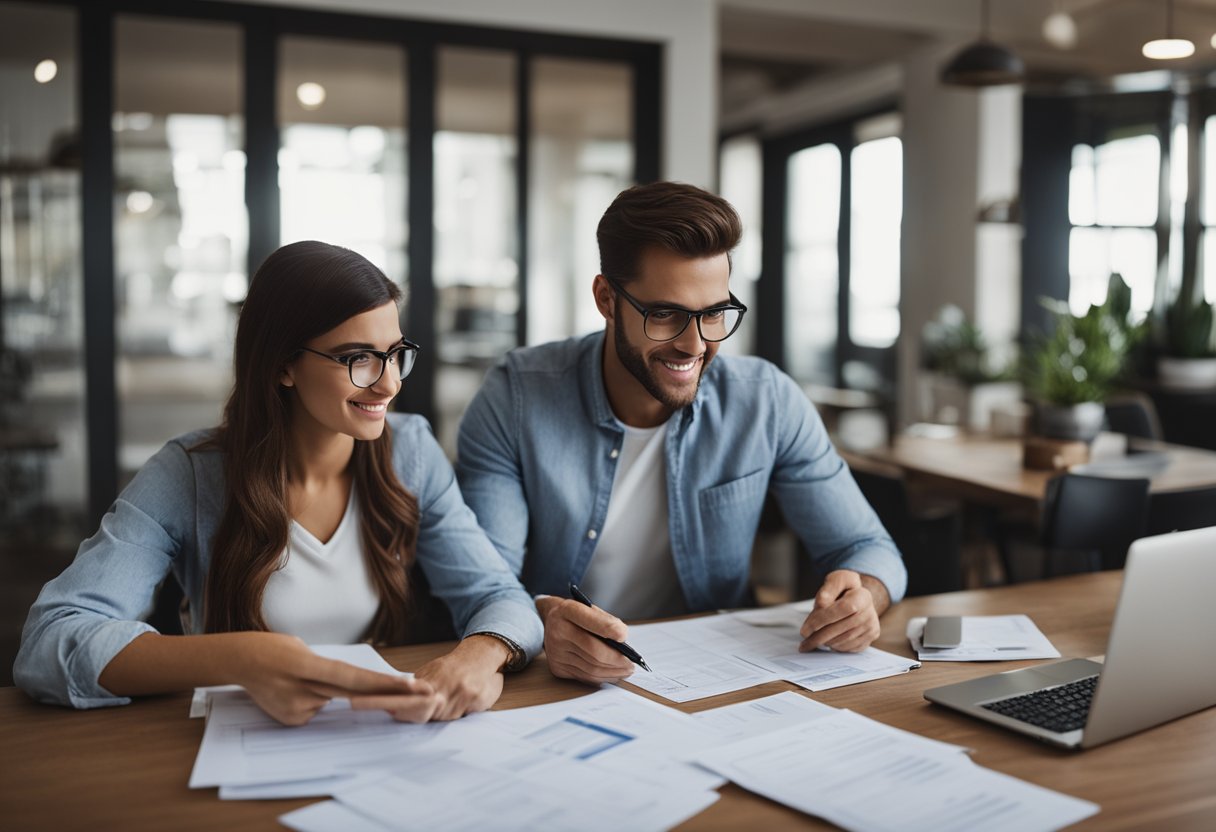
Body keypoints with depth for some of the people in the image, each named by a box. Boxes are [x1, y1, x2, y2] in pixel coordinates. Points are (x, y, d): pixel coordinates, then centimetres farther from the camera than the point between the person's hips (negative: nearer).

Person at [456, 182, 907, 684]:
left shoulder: (769, 403, -5)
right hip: (557, 687, -2)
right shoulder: (515, 398, -11)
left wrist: (862, 594, -23)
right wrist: (541, 619, -38)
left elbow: (869, 549, 1)